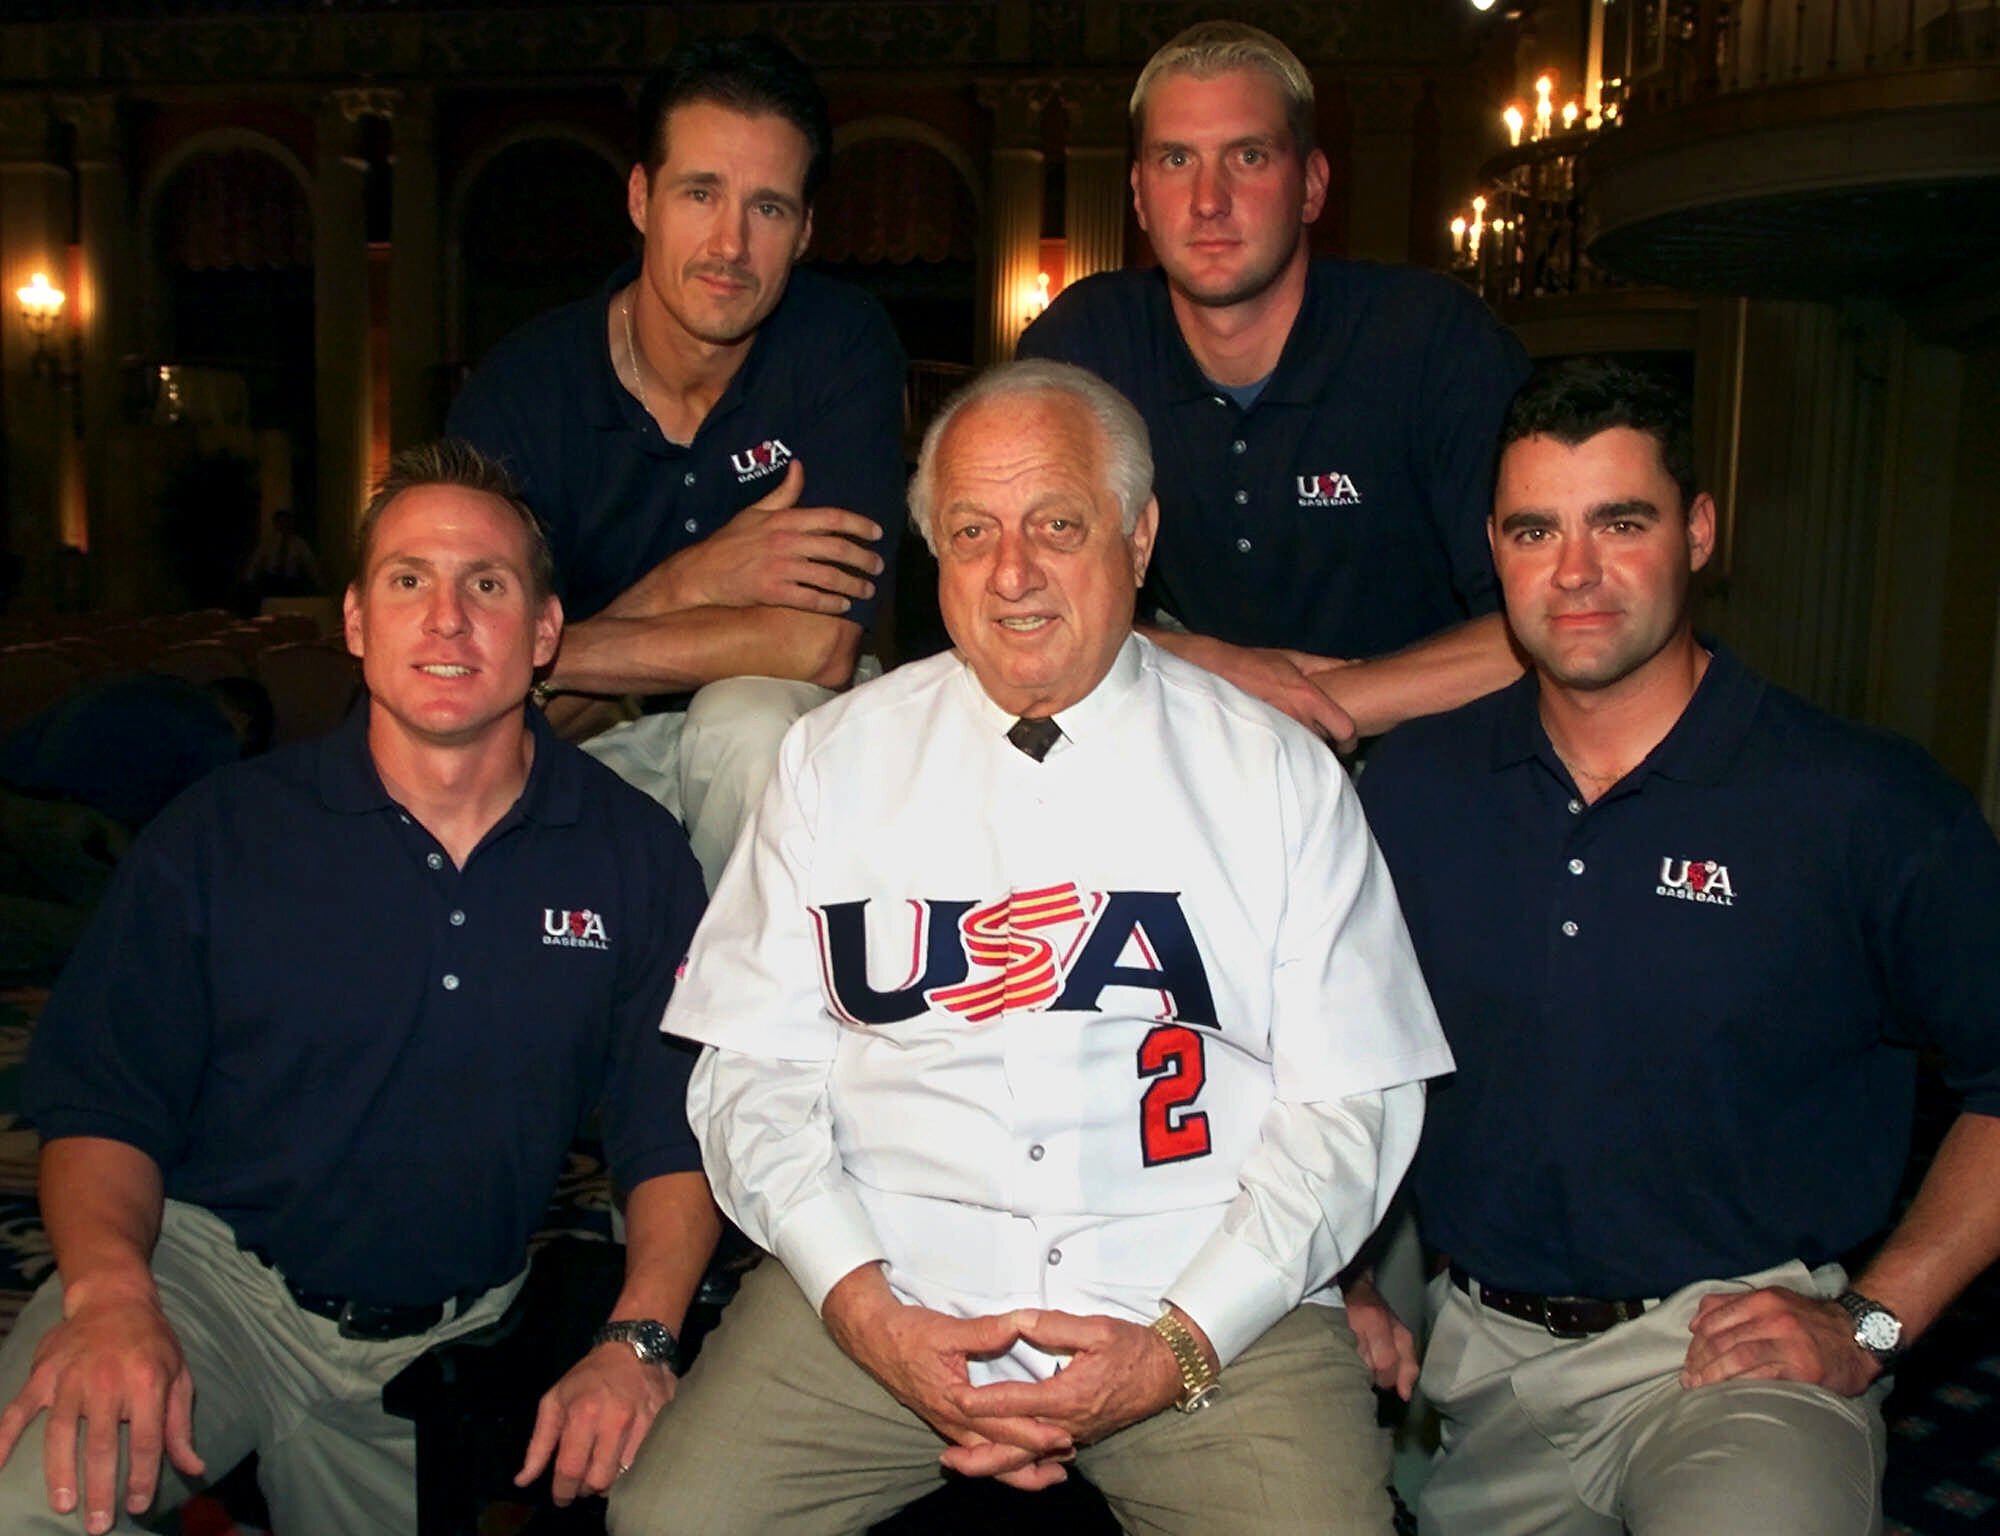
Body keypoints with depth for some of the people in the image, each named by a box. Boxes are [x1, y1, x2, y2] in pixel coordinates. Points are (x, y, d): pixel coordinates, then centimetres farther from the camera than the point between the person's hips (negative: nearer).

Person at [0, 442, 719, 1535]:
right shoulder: (220, 833, -2)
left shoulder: (633, 855, -1)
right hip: (208, 1270, -2)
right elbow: (101, 1103, -3)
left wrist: (637, 1340, -13)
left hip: (452, 1340, 2)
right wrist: (110, 1290, -22)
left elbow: (676, 1129, 1)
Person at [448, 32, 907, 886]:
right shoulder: (521, 388, -10)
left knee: (749, 717, -34)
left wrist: (551, 653, -20)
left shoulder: (842, 349, -12)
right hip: (595, 752, 0)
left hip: (780, 742, 0)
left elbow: (819, 646, -20)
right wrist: (683, 584, -25)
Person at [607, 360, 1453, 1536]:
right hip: (887, 1291, 1)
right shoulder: (837, 757, 9)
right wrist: (864, 1308, -7)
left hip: (1211, 1312, 0)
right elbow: (755, 1068, 6)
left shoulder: (1278, 773, 5)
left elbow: (1353, 1103, 2)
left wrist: (1179, 1347, -9)